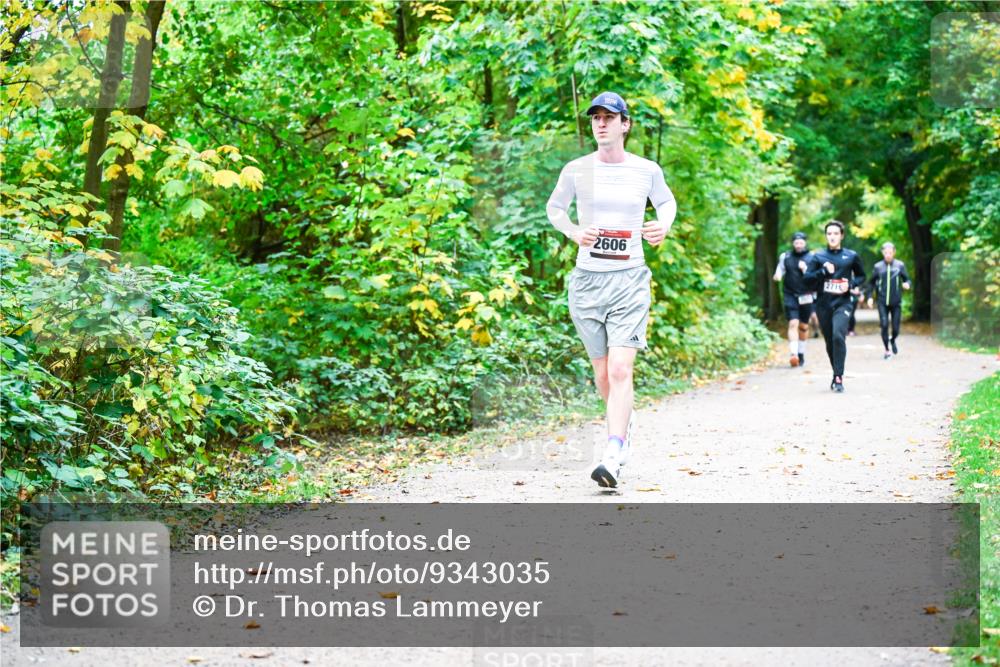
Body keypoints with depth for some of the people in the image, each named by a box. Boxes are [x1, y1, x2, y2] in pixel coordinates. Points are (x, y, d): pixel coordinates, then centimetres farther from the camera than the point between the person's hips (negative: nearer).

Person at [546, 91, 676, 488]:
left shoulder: (647, 170, 2)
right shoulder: (576, 170, 2)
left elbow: (666, 201, 21)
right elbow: (553, 208, 17)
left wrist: (664, 226, 0)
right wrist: (572, 232, -3)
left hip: (630, 280, -2)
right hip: (587, 279, 2)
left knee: (620, 370, -16)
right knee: (602, 374, 9)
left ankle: (612, 459, -21)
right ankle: (625, 422, 39)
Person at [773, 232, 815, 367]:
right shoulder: (785, 257, 6)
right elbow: (779, 273, 16)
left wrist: (805, 270, -16)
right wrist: (777, 276, -6)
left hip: (806, 296, 0)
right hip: (790, 296, 0)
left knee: (804, 326, 11)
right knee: (793, 324, -14)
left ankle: (801, 354, 26)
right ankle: (793, 354, -23)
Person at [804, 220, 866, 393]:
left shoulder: (851, 256, 5)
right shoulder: (818, 256, 6)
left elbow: (861, 276, 18)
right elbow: (807, 278, 1)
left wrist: (852, 284, -2)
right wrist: (823, 271, -14)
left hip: (842, 304, -2)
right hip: (823, 305, 2)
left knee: (838, 336, -23)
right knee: (829, 342, 9)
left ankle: (838, 377, -21)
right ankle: (837, 376, 26)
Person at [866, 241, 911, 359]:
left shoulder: (900, 265, 2)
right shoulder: (878, 267, 3)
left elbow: (907, 279, 7)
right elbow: (871, 283, 11)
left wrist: (907, 284, -16)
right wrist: (870, 296, 1)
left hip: (896, 302, 0)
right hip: (882, 302, 0)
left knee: (895, 328, 3)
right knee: (884, 325, -12)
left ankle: (893, 340, 36)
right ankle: (887, 349, 2)